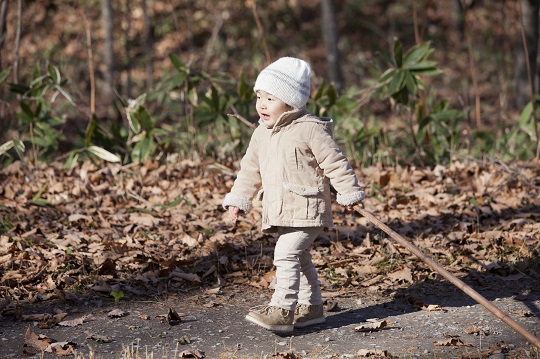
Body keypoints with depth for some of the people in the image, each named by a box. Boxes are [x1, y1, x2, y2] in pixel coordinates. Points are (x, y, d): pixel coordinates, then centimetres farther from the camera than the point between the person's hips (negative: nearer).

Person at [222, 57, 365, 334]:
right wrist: (238, 200, 15)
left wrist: (350, 193, -7)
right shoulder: (261, 134, 10)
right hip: (280, 211, 8)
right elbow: (250, 169, 18)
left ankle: (282, 310, -19)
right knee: (299, 258, 16)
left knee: (286, 254, -18)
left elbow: (335, 163, -9)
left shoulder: (310, 129, -13)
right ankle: (311, 307, 28)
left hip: (307, 209, -8)